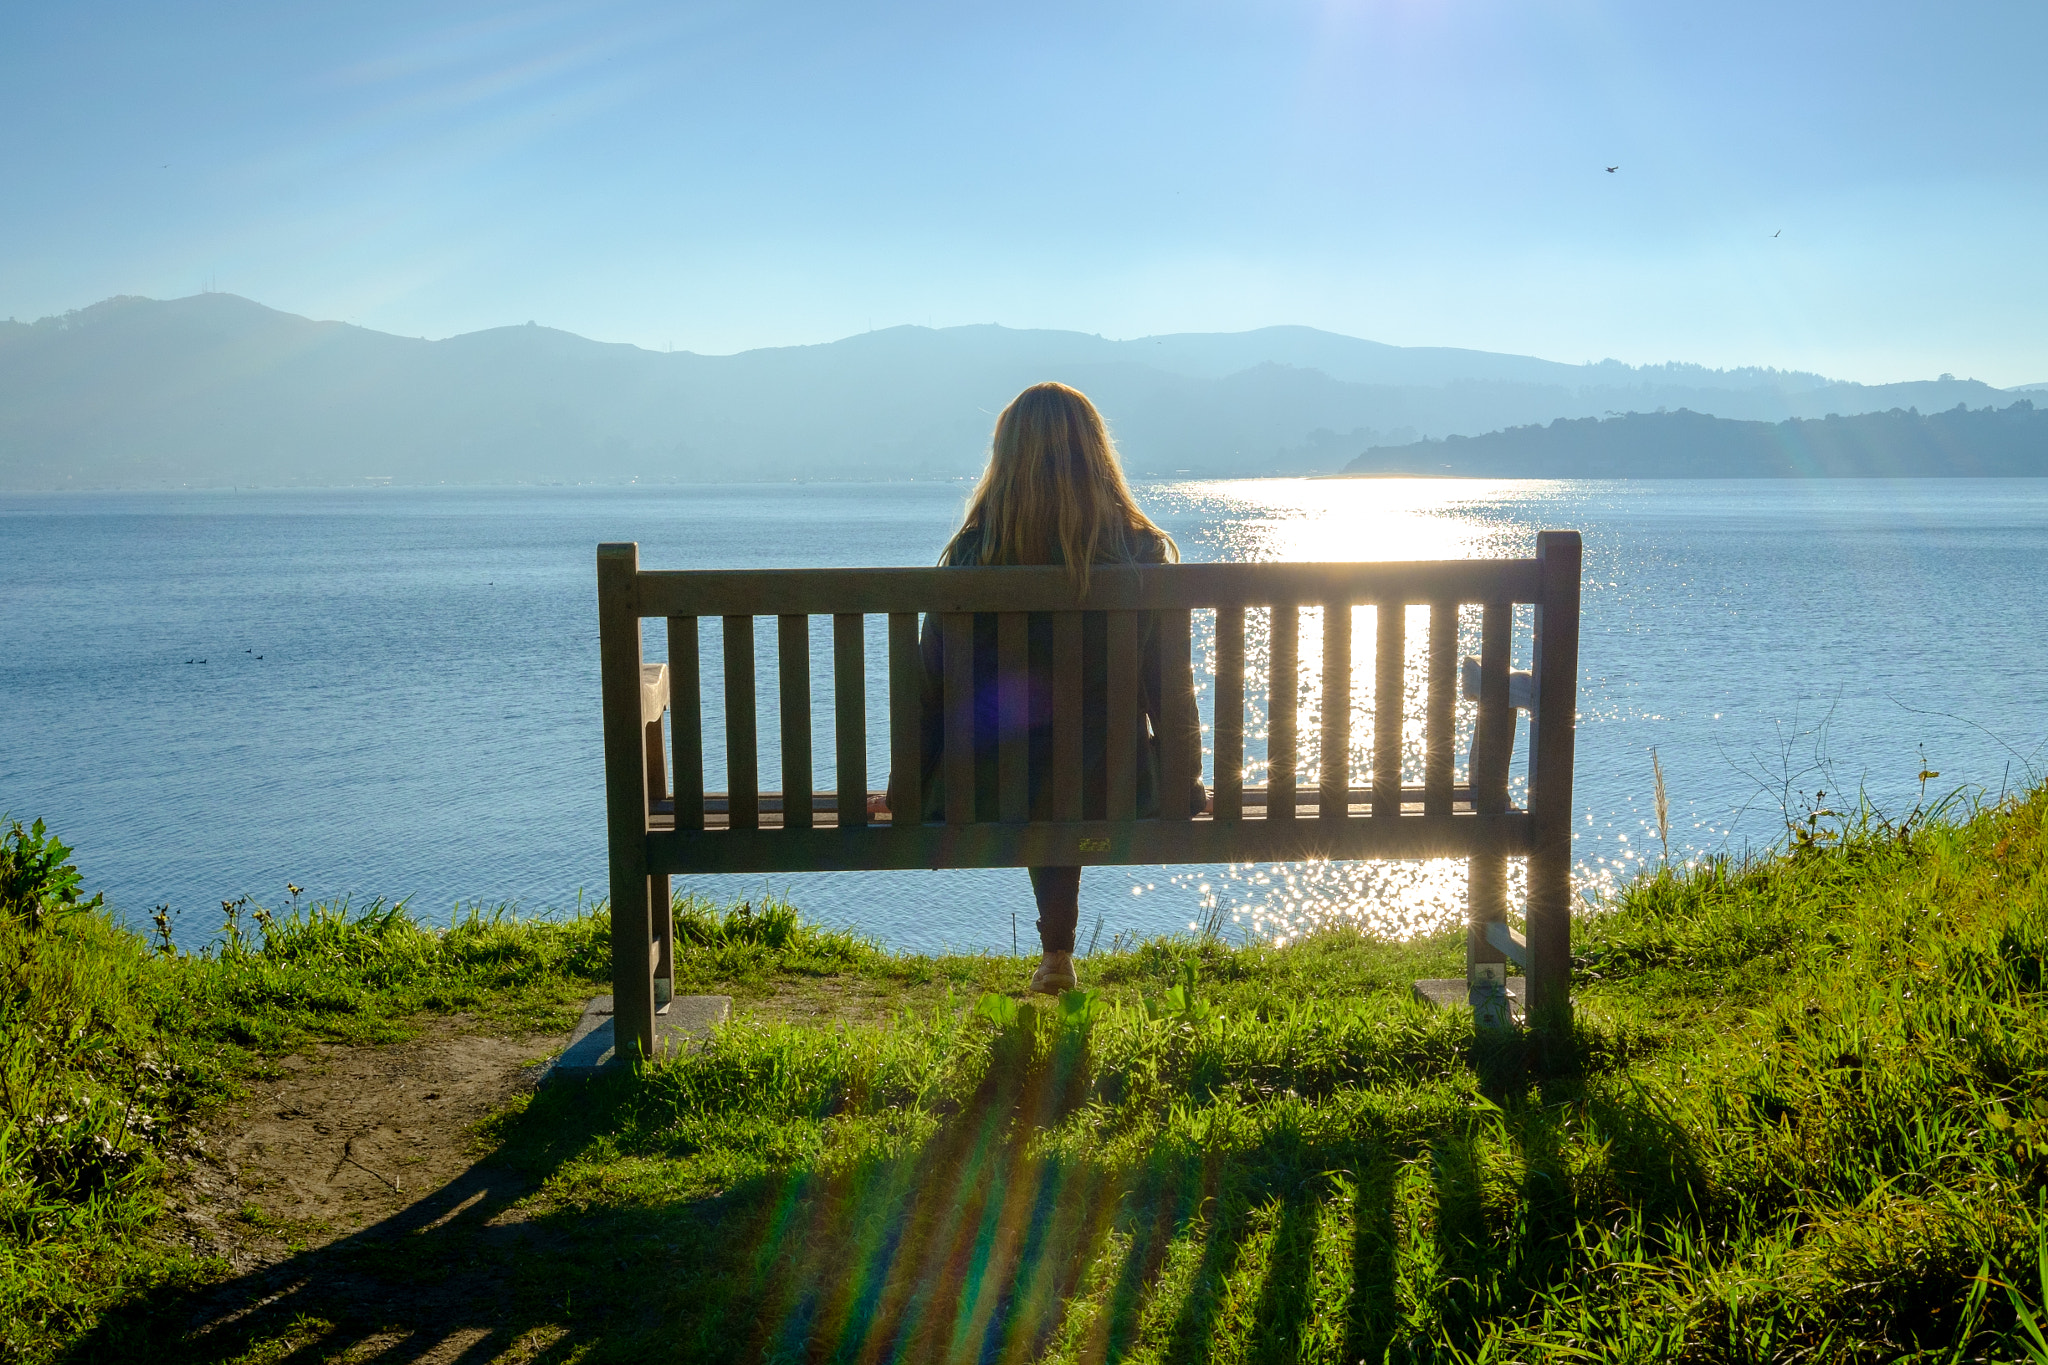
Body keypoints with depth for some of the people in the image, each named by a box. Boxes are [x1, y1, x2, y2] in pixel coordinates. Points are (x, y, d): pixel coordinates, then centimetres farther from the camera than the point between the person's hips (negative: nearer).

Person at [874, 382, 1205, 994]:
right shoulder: (1143, 553, -11)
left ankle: (1057, 955, 45)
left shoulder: (973, 555, -12)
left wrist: (904, 793, 6)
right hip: (1108, 795, 0)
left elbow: (932, 685, -6)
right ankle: (1055, 956, 45)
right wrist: (1185, 785, 9)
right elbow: (1168, 687, -5)